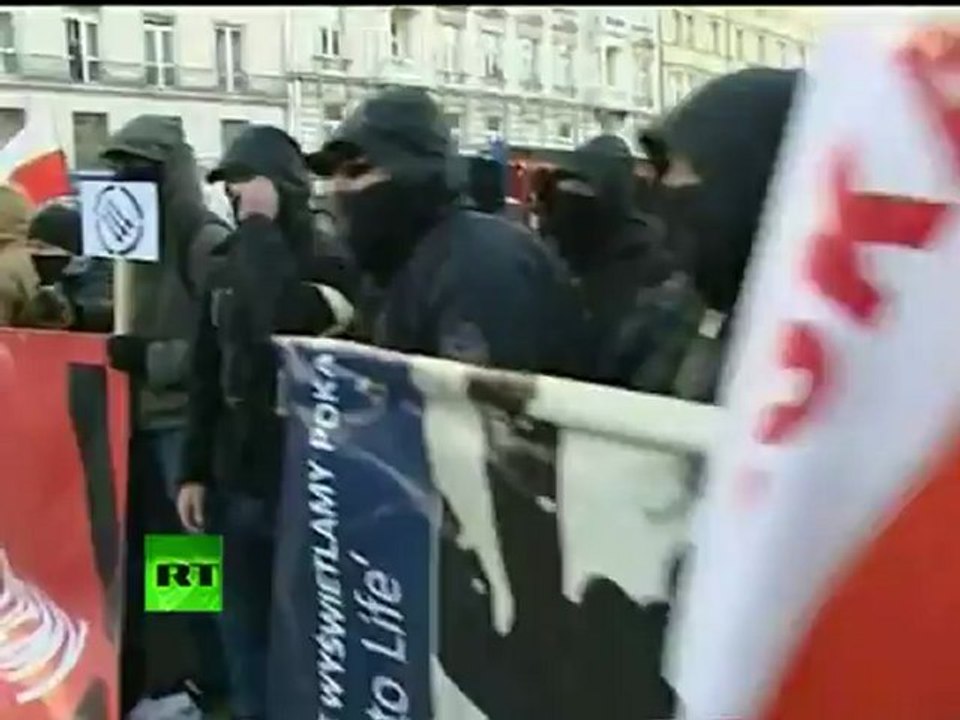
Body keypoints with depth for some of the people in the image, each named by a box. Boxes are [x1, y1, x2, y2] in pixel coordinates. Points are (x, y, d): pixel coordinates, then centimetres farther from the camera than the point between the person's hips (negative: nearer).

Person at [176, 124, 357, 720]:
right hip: (237, 479, 6)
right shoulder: (229, 268, 9)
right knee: (244, 628, 16)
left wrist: (259, 226, -20)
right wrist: (195, 470, 11)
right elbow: (207, 375, 13)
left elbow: (274, 317, -31)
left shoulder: (331, 266, -10)